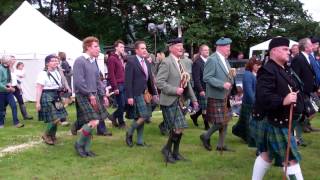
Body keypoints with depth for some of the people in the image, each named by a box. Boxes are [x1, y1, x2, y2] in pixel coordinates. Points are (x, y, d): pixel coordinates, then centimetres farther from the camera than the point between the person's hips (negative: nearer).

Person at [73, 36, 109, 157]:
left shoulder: (94, 61, 13)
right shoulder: (80, 61, -13)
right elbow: (78, 82, -19)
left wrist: (103, 95, 11)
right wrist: (90, 95, -17)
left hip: (94, 96, 8)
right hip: (83, 96, -8)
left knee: (90, 123, 9)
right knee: (94, 122, -15)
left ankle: (86, 148, 20)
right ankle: (79, 144, 5)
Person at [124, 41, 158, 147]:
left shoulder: (147, 62, 13)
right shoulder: (131, 61, -10)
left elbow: (150, 79, 18)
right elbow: (128, 80, -13)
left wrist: (154, 93, 15)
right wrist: (129, 96, -17)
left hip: (146, 93, 7)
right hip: (137, 93, -7)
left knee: (140, 117, 10)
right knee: (144, 116, -12)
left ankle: (140, 141, 18)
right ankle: (129, 133, 8)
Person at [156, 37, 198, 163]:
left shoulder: (180, 63, 13)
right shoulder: (166, 62, -13)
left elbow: (186, 82, 18)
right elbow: (159, 82, -20)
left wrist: (193, 98, 14)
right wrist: (175, 90, -22)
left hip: (179, 101, 8)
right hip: (169, 101, -8)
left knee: (180, 128, 11)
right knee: (177, 129, -9)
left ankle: (175, 153, 24)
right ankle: (167, 149, 12)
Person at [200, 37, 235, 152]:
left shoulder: (224, 59, 12)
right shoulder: (212, 59, -16)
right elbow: (207, 78, -21)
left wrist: (230, 83, 3)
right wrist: (222, 84, -25)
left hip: (225, 96, 9)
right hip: (217, 96, -9)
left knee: (225, 121, 12)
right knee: (220, 122, -4)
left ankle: (221, 145, 22)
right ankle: (206, 136, 18)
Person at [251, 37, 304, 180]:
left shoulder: (285, 69, 14)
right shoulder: (267, 71, -18)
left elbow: (294, 90, 26)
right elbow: (262, 96, -28)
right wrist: (283, 101, -33)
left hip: (287, 121, 10)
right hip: (278, 123, -10)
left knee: (267, 155, 17)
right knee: (291, 159, -5)